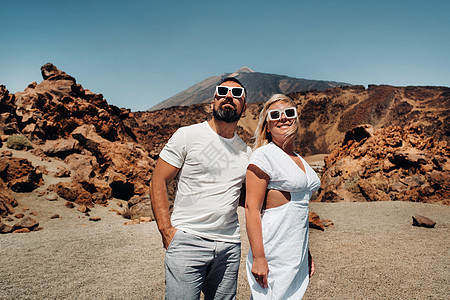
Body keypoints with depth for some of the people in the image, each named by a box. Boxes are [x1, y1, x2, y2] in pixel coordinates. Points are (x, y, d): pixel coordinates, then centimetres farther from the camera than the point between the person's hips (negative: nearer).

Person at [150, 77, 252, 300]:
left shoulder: (246, 152, 11)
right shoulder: (187, 135, -2)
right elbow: (158, 182, -3)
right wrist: (166, 231, -11)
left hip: (229, 246, 5)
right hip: (187, 240, -4)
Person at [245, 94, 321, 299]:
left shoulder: (299, 160, 14)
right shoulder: (263, 156, -10)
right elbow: (251, 208, -16)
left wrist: (307, 254, 19)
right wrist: (258, 257, -21)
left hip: (297, 254, 8)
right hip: (274, 252, -8)